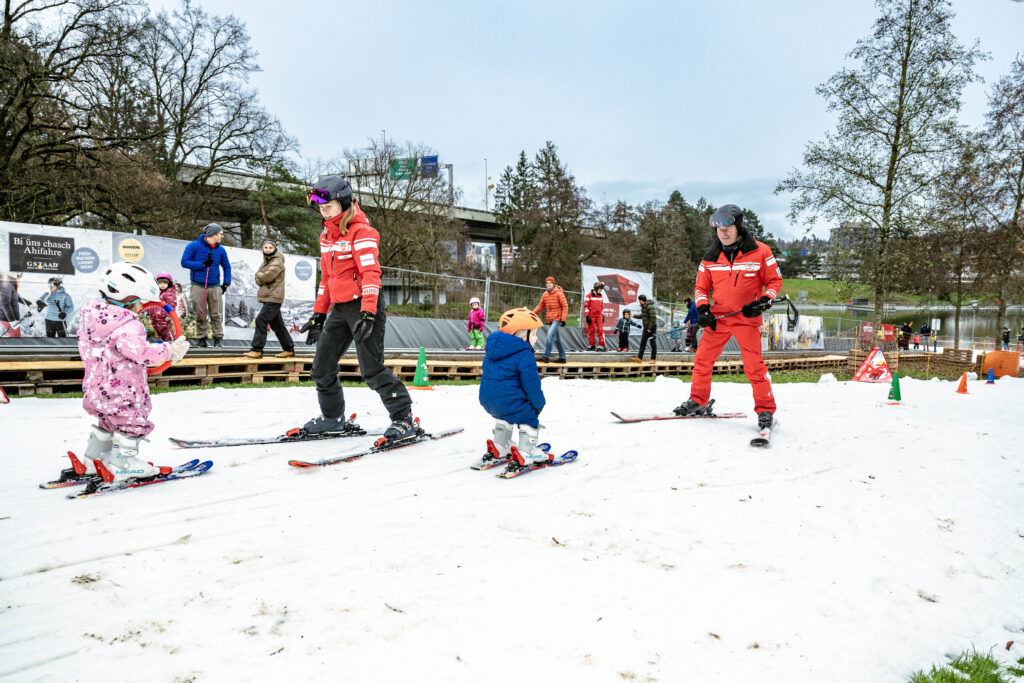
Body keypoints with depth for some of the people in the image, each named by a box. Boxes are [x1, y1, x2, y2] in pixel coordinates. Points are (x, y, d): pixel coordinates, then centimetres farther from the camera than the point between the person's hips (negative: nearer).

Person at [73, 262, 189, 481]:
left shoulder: (92, 313, 4)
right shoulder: (126, 327, -26)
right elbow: (142, 353, -32)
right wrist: (170, 351, -22)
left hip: (96, 388, 9)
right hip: (121, 393, -9)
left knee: (109, 421, 28)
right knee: (132, 422, 8)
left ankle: (95, 457, 35)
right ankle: (123, 463, 12)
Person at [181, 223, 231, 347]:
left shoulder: (220, 250, 10)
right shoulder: (194, 246, -1)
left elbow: (227, 267, 22)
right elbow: (184, 262, -4)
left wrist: (226, 283, 12)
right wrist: (202, 264, -13)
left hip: (215, 287, 2)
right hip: (198, 286, -2)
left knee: (216, 314, 0)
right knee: (200, 315, 2)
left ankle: (218, 338, 8)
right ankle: (201, 338, 13)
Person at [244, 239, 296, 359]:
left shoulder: (277, 262, -10)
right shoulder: (265, 261, 18)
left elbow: (267, 276, -19)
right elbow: (258, 280, 13)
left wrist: (259, 275, -1)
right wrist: (261, 279, -8)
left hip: (274, 298, -9)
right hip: (268, 297, 9)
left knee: (261, 320, -16)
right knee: (277, 324, 12)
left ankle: (257, 349, -15)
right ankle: (289, 349, 20)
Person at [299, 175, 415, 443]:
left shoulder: (361, 231, -11)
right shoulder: (327, 236, 15)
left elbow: (371, 272, -20)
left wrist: (368, 313, -29)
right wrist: (318, 314, 21)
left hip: (364, 305, -9)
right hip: (340, 308, 9)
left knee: (371, 369, -10)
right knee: (321, 367, 11)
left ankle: (404, 419, 0)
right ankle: (333, 417, 26)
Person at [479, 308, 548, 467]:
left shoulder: (492, 350, 12)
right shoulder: (524, 355, -15)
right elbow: (531, 383, -14)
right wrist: (539, 404, 1)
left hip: (487, 400, 8)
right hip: (509, 401, -8)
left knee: (504, 416, 33)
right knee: (529, 418, 9)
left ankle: (500, 446, 38)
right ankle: (526, 452, 6)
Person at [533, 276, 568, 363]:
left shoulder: (559, 293, -8)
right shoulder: (545, 295, 10)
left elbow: (565, 306, -8)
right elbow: (541, 306, 19)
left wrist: (563, 319, -14)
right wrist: (533, 314, 9)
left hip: (557, 319, -7)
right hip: (549, 320, 7)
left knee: (550, 334, -20)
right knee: (557, 339, 11)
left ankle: (546, 357, -21)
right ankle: (562, 357, 20)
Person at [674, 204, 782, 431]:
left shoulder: (759, 252, -6)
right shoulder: (711, 258, 2)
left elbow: (775, 280, 2)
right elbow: (701, 287, 11)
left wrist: (764, 301, -14)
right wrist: (702, 308, -6)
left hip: (747, 317, -4)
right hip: (718, 317, 4)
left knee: (753, 365, -8)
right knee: (702, 359, 7)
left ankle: (766, 410, 6)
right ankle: (698, 402, 24)